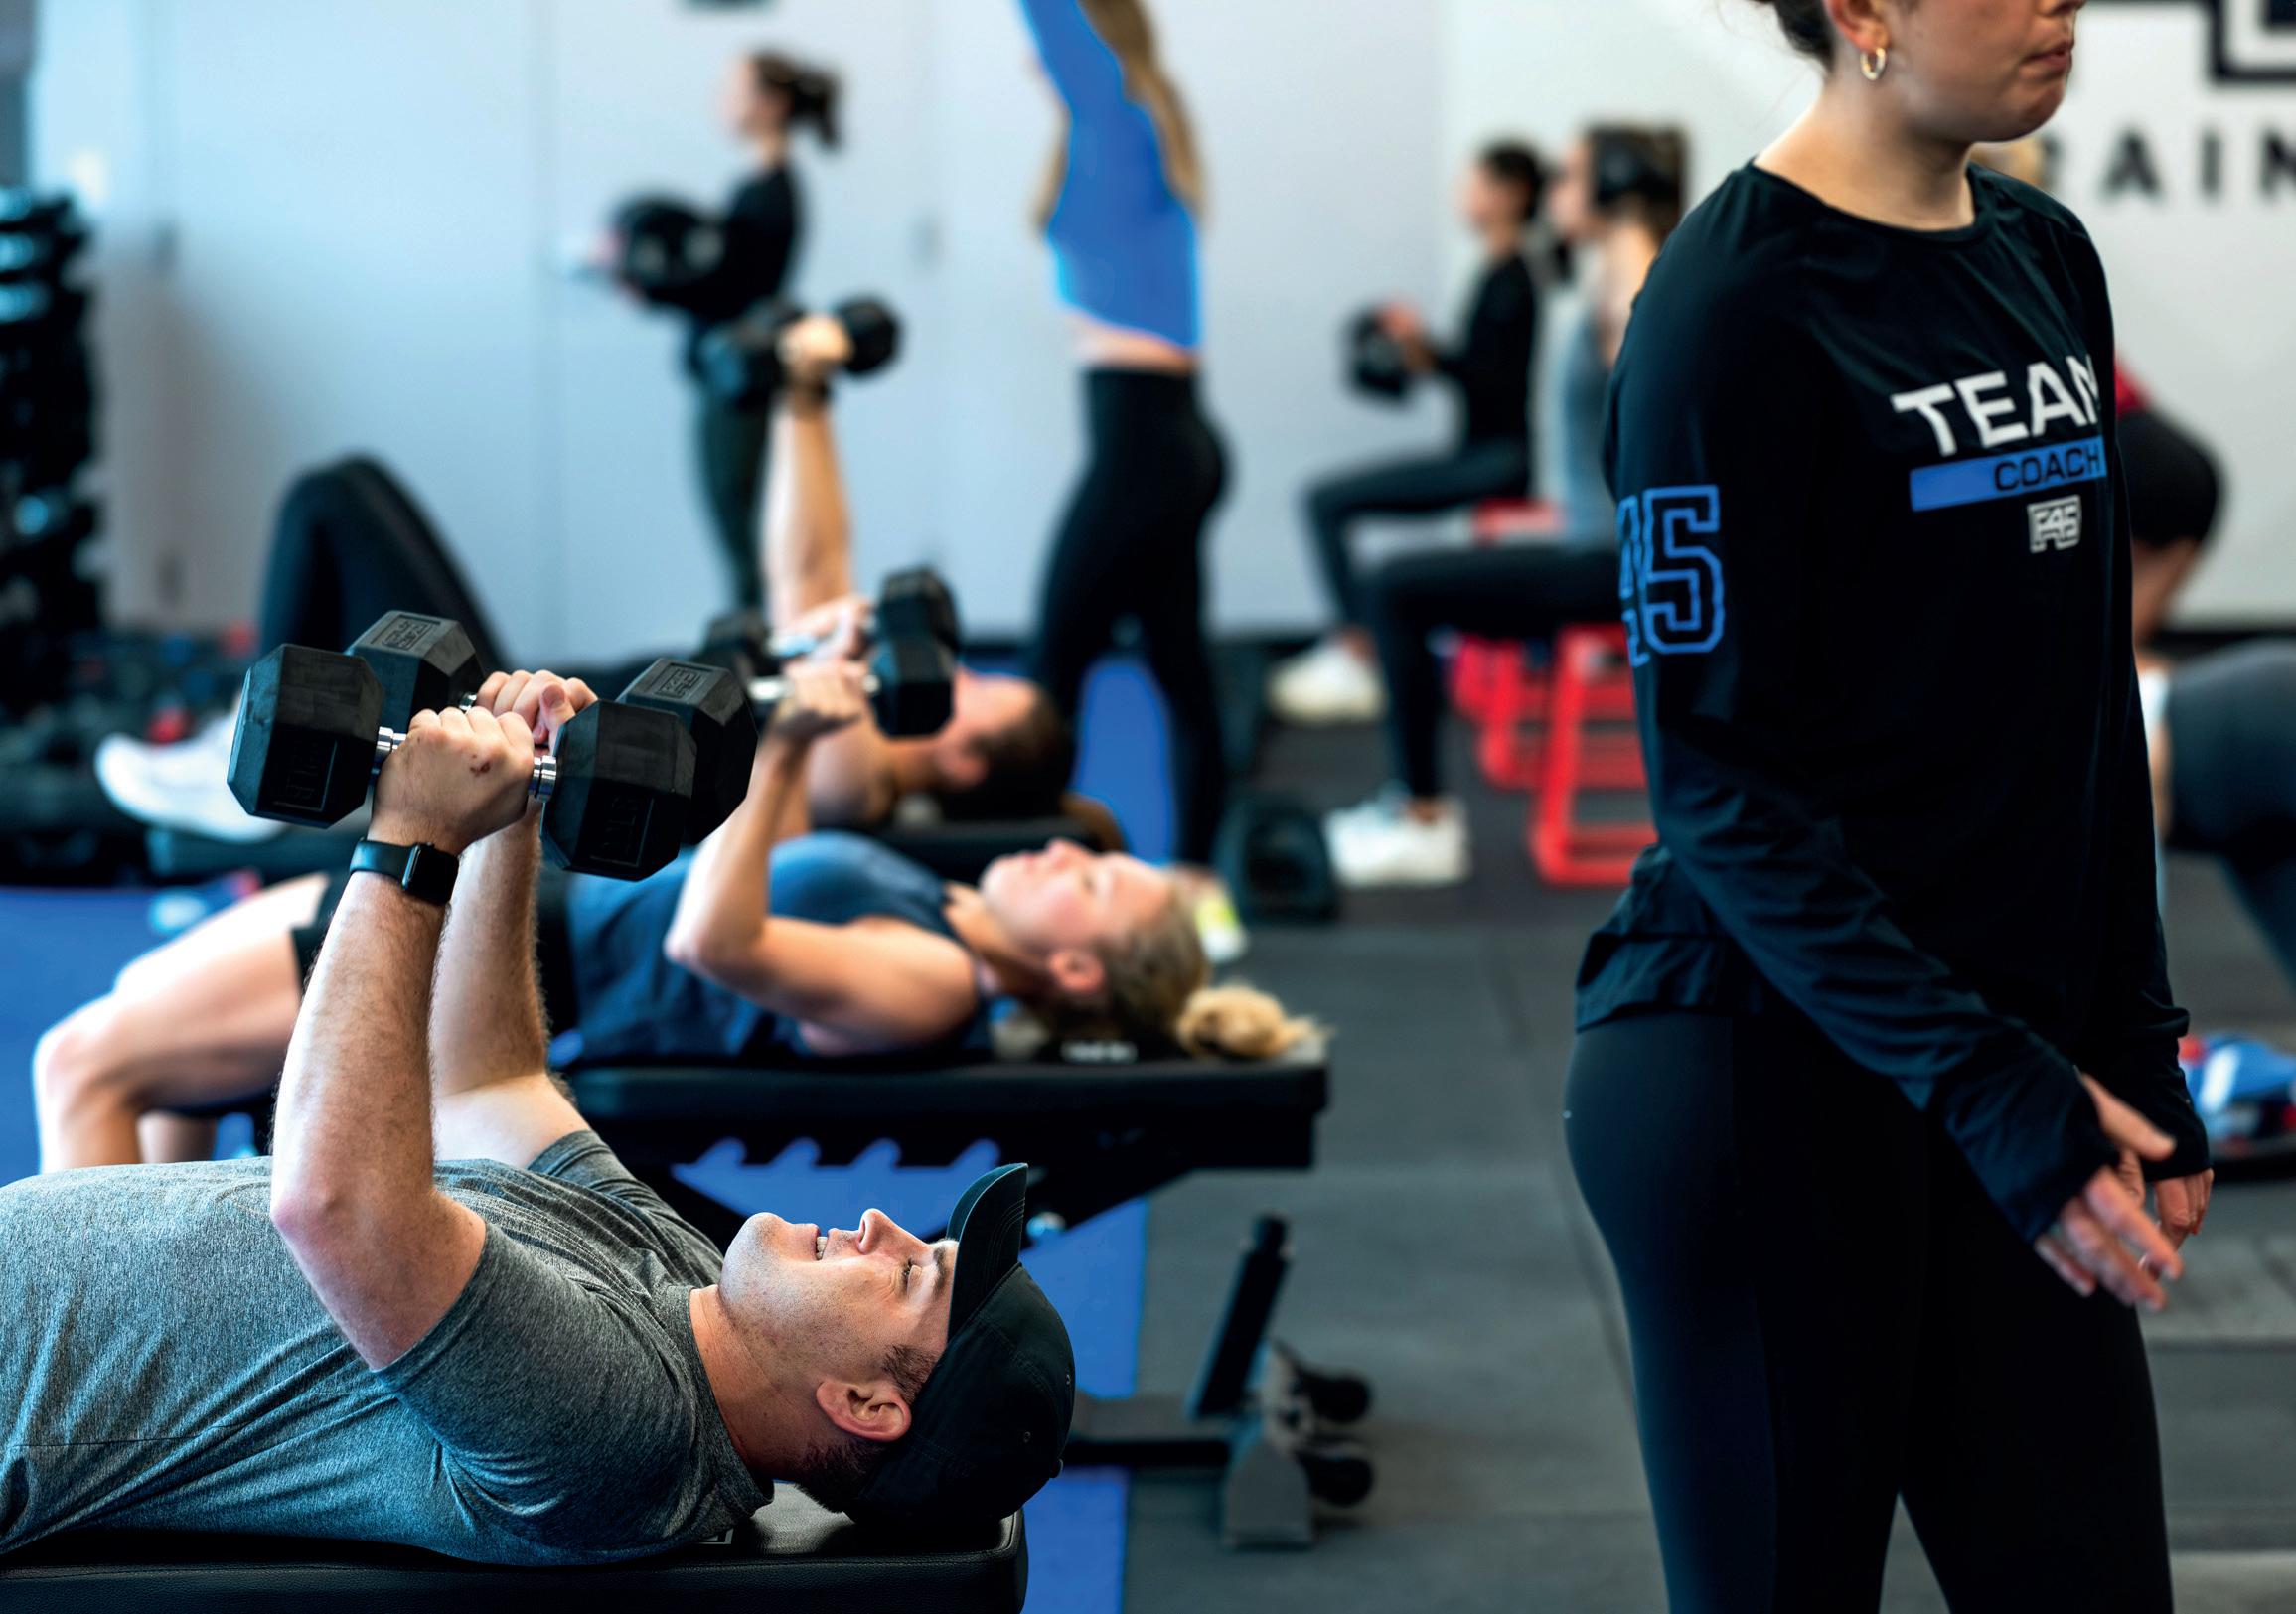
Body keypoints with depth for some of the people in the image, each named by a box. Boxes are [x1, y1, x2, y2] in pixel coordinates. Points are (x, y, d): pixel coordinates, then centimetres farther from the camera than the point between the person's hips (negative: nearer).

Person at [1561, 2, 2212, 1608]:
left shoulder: (2046, 259, 11)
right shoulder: (1736, 303, -12)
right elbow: (1718, 774, -15)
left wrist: (2135, 1049, 12)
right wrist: (1986, 1083, -19)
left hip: (2014, 1063, 7)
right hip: (1770, 1069, -7)